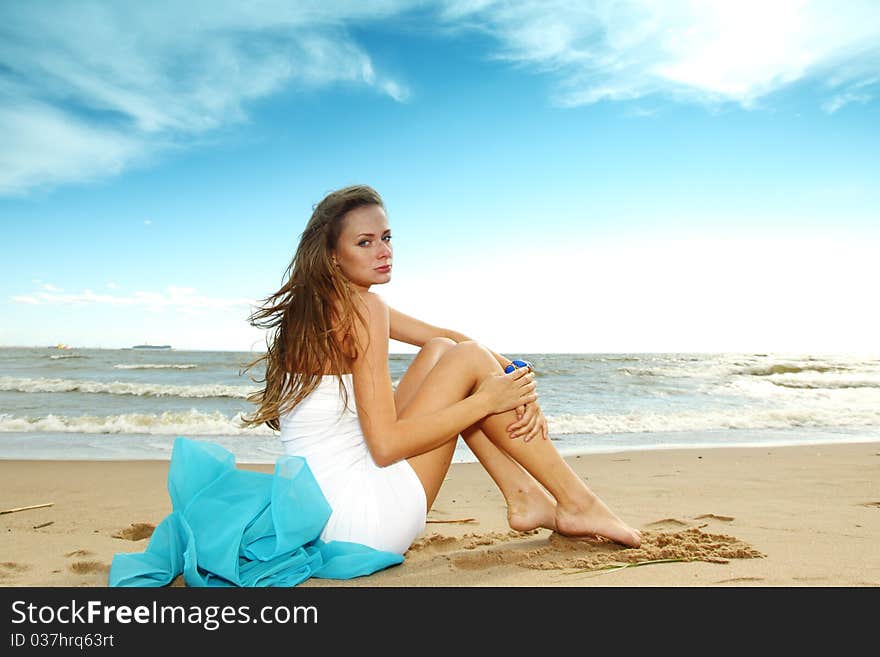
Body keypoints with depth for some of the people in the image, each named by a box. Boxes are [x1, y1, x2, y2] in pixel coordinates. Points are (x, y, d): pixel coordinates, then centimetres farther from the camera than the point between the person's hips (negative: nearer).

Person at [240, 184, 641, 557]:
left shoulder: (329, 304, 12)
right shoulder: (363, 307, -16)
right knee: (469, 359, -9)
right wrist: (488, 400, -15)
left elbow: (451, 337, 9)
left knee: (440, 351, 8)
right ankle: (577, 505, 0)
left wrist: (519, 382, -3)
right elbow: (386, 446, -21)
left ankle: (524, 497, 9)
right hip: (361, 522, -9)